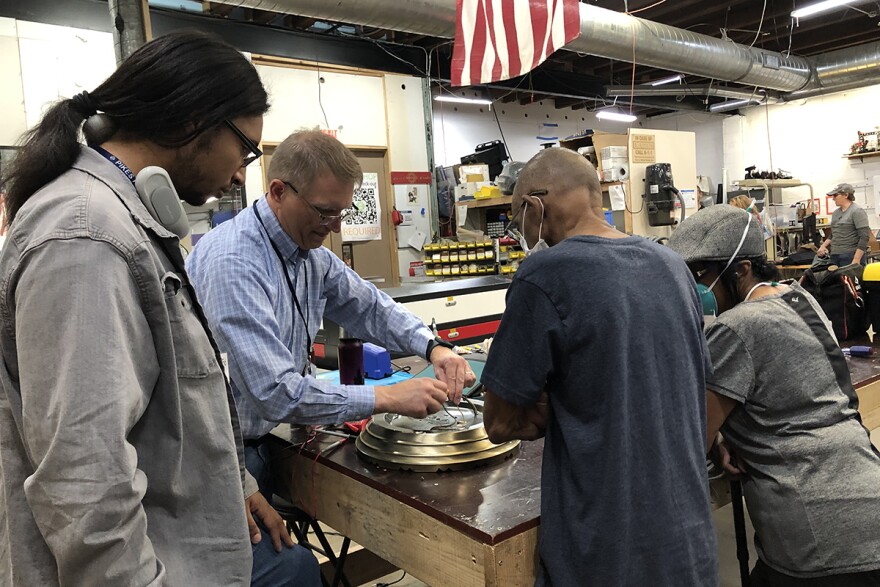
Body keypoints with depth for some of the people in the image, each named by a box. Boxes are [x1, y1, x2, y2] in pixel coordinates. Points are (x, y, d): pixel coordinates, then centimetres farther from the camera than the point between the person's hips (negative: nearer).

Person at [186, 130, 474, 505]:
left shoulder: (313, 255, 0)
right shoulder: (233, 262, -27)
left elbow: (368, 306, 12)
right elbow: (275, 393, -31)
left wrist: (434, 348, -6)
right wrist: (388, 398, -26)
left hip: (267, 440, 7)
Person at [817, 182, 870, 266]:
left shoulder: (857, 211, -7)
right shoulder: (835, 213, 14)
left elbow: (864, 237, -14)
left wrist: (856, 260, -20)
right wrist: (823, 246, 7)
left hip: (851, 256, -6)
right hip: (835, 256, 6)